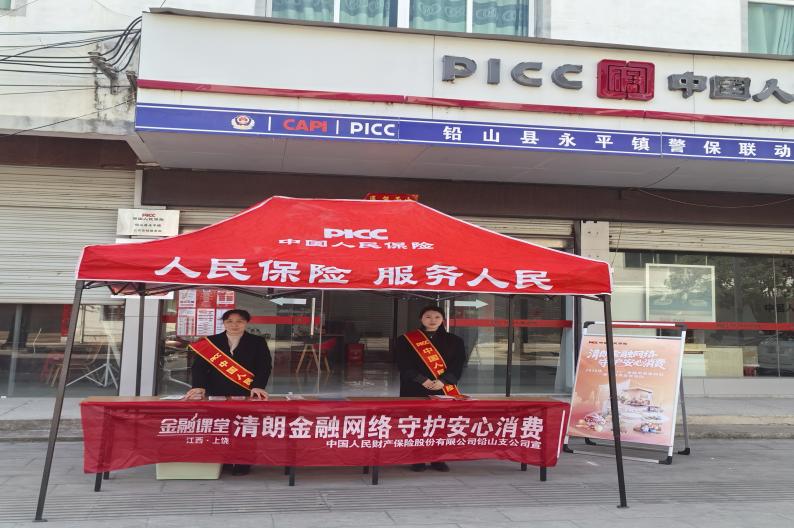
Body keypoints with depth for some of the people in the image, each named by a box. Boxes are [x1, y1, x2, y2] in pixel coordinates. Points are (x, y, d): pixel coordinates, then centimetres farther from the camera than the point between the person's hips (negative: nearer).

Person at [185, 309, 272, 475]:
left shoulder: (258, 342, 5)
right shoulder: (210, 342, 8)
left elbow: (264, 366, -5)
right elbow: (199, 366, -2)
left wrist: (257, 386, -23)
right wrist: (199, 386, -20)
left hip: (246, 396, -1)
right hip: (216, 395, 1)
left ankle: (242, 463, 7)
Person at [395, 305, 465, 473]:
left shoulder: (454, 341, 9)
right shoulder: (406, 339, 3)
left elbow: (458, 365, 2)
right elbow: (404, 364, -4)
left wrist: (442, 381, -13)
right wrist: (422, 380, -15)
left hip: (444, 389, 2)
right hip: (415, 390, -1)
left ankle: (438, 459, 11)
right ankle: (417, 459, 8)